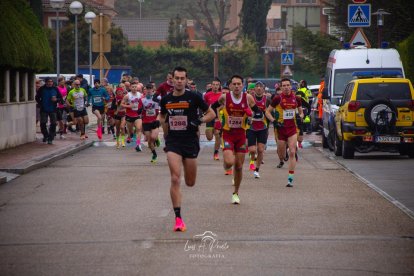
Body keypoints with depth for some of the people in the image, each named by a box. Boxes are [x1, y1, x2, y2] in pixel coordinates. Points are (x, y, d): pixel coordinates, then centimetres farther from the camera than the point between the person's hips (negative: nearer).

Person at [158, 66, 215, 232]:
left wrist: (199, 121, -16)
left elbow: (211, 113, 2)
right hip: (173, 143, 0)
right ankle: (178, 218, -14)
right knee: (175, 179, -16)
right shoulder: (166, 100, 4)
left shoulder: (193, 97, -4)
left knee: (190, 183, 10)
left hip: (190, 142, 0)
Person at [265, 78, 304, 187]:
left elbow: (301, 111, 18)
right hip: (281, 128, 0)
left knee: (292, 152, -11)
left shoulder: (296, 98, 3)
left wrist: (300, 117, -3)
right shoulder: (277, 98, -3)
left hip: (292, 128, 0)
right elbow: (267, 111, 3)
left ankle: (290, 179, -11)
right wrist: (274, 121, -10)